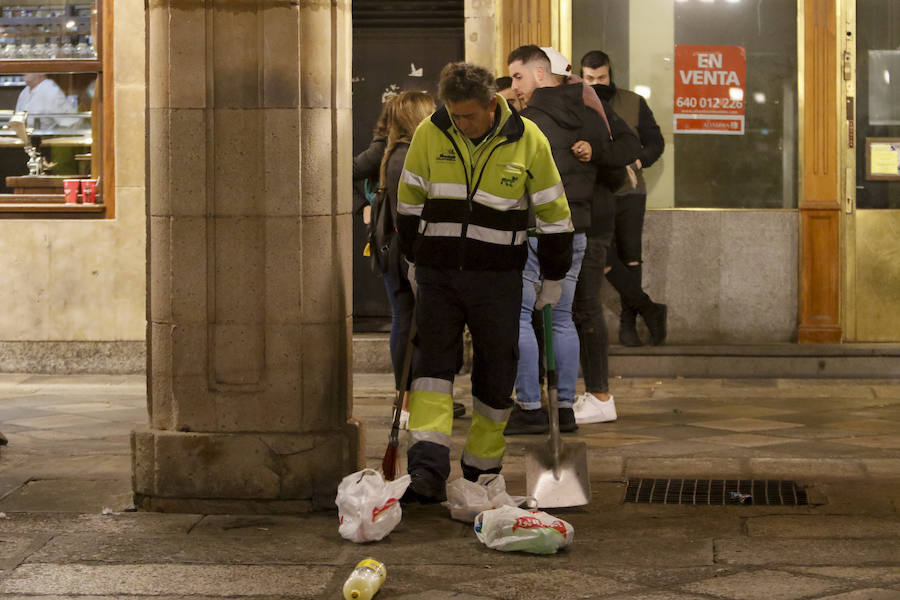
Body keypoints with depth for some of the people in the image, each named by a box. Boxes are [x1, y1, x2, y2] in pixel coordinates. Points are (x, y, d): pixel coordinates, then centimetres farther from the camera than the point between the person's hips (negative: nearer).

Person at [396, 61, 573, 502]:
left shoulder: (527, 141, -7)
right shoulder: (428, 134, -3)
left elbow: (553, 212, 3)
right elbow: (410, 200, 12)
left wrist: (553, 277, 7)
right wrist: (413, 258, 18)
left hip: (498, 279, -1)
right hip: (438, 271, 1)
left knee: (496, 371, 6)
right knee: (432, 361, -8)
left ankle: (483, 467, 20)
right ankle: (428, 472, -16)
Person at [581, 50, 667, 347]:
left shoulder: (633, 103, 6)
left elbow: (655, 141, 9)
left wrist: (636, 163, -9)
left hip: (630, 192, 1)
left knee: (630, 258, 1)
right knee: (606, 258, -10)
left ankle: (628, 323, 10)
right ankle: (650, 310, 1)